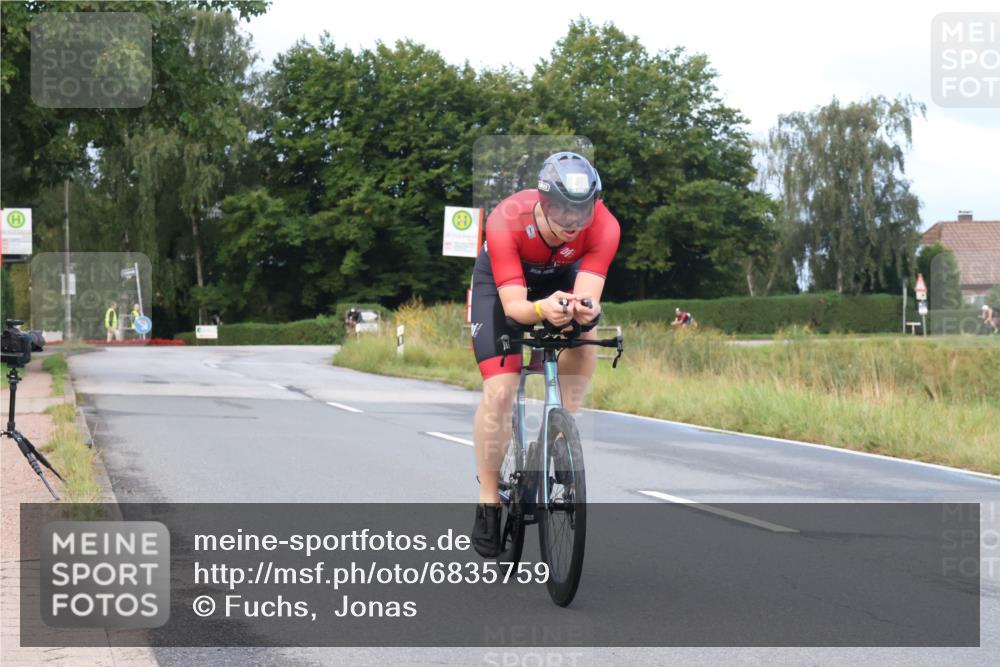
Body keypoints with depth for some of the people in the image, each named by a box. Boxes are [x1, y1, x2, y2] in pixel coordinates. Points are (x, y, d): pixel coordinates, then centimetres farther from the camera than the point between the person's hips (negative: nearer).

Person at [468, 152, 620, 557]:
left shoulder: (604, 227, -34)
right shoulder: (505, 223, -39)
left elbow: (587, 295, -38)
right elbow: (513, 305, -41)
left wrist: (586, 309, -62)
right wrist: (542, 310, -63)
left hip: (561, 277, 3)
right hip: (501, 282, -3)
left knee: (584, 338, -27)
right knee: (499, 393, -13)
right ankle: (488, 500, 1)